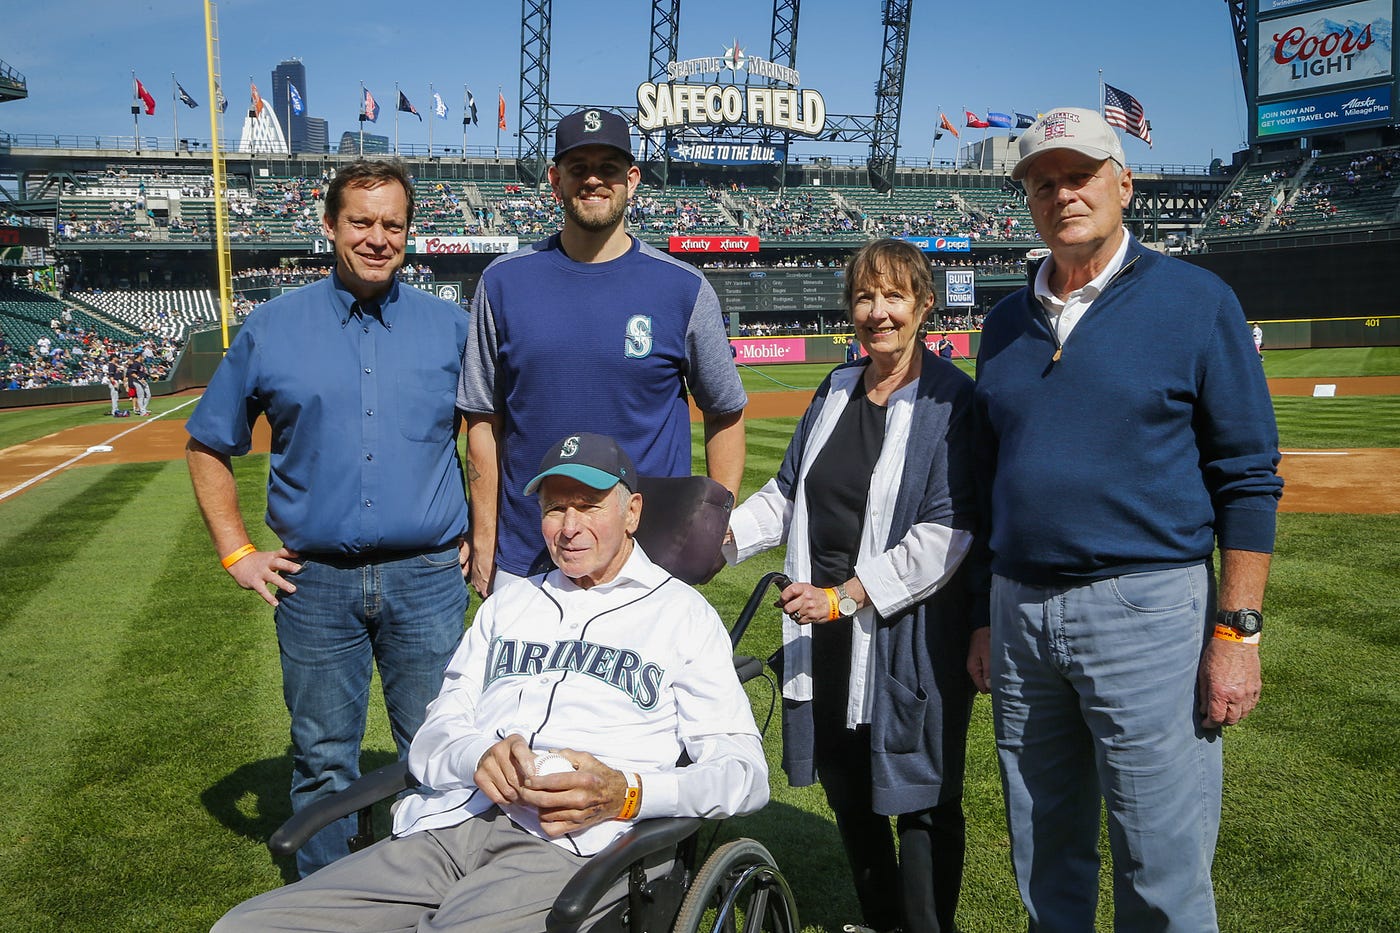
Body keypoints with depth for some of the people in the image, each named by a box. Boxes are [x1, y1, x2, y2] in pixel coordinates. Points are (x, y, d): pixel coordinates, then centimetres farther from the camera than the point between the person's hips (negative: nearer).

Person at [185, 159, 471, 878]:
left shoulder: (450, 327, 5)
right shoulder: (272, 327, 4)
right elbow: (208, 446, 11)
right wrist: (236, 553, 4)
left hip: (427, 580, 0)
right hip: (315, 582, 0)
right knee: (323, 762, 11)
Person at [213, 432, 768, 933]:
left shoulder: (681, 612, 13)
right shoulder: (508, 605, 28)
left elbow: (746, 773, 4)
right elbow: (429, 743, 20)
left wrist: (626, 793, -15)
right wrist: (478, 754, -6)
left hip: (574, 844, -4)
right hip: (445, 830, 5)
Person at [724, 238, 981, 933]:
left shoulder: (952, 401, -9)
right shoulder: (836, 391, 11)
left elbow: (947, 533, -17)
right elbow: (788, 493, 15)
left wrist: (845, 596, -21)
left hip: (909, 632, -7)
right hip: (824, 628, 7)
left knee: (919, 796, 3)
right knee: (844, 787, 18)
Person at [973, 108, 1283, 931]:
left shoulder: (1197, 300, -2)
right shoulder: (1006, 323, 12)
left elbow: (1249, 478, -5)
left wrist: (1237, 630, -12)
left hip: (1148, 614, -5)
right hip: (1019, 610, 5)